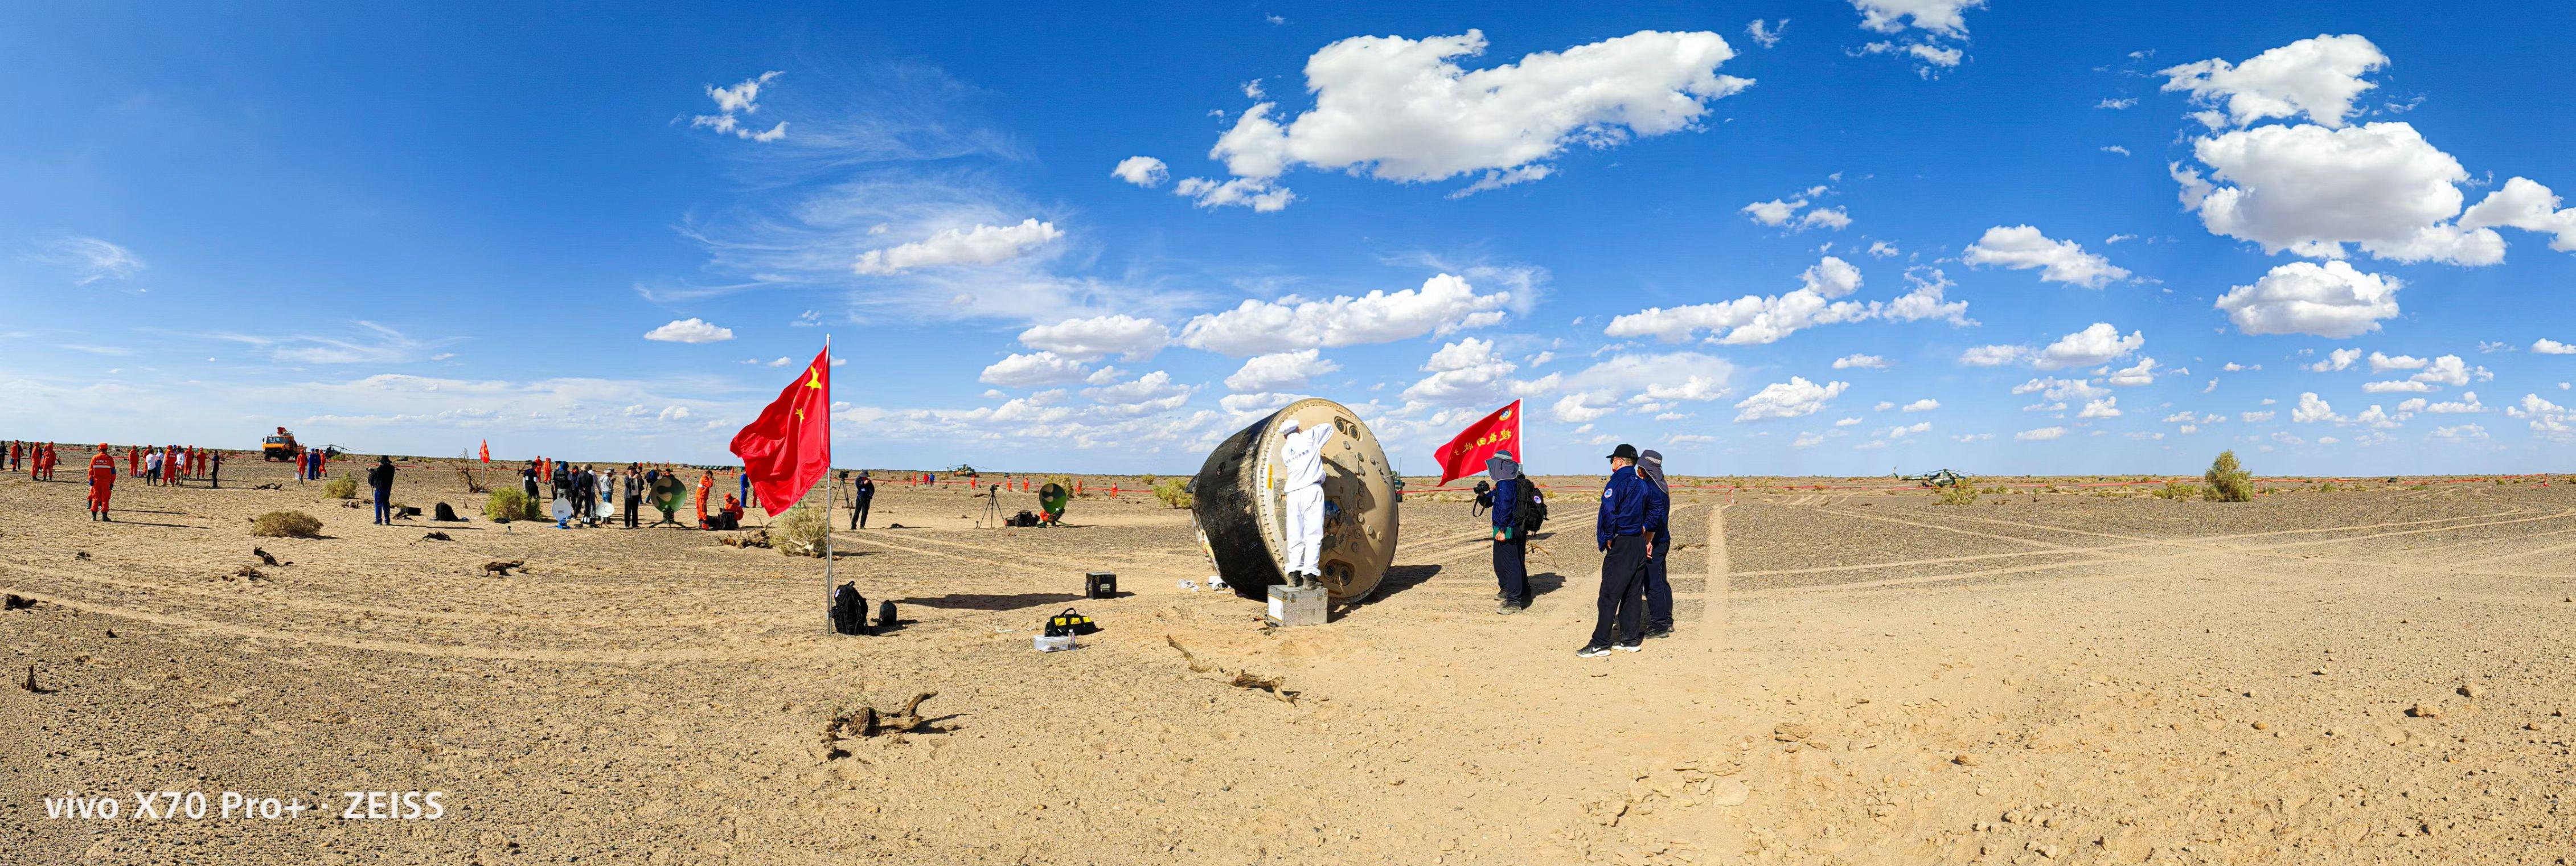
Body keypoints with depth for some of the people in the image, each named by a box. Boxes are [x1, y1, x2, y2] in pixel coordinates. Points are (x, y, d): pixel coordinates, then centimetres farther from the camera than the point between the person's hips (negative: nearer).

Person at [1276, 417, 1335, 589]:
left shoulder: (1284, 451, 17)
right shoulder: (1308, 437, 7)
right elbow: (1328, 427, 19)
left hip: (1293, 494, 4)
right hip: (1312, 490, -4)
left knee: (1295, 536, 6)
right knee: (1313, 534, -6)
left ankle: (1294, 575, 1)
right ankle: (1310, 576, -13)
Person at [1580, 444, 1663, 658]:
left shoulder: (1618, 482, -12)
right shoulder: (1642, 485, 14)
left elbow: (1609, 512, -25)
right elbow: (1655, 514, 19)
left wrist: (1609, 538, -14)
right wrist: (1648, 540, 22)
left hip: (1620, 545, -8)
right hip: (1640, 544, 8)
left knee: (1609, 595, -6)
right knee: (1633, 594, 13)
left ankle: (1600, 643, -5)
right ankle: (1631, 639, 17)